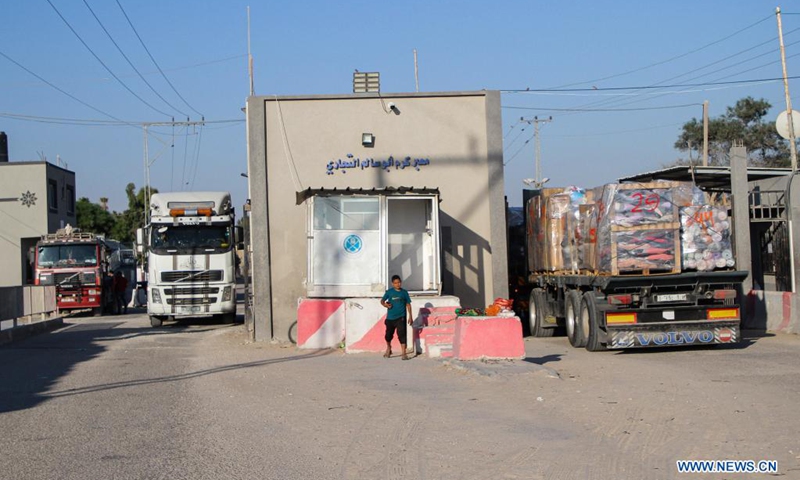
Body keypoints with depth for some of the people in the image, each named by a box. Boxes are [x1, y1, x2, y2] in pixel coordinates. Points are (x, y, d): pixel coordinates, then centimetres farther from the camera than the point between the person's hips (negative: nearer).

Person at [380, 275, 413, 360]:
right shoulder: (389, 292, 0)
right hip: (390, 317, 1)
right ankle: (388, 349, 40)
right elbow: (382, 300, 4)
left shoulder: (404, 292, 2)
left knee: (401, 334, -13)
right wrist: (385, 304, -20)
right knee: (388, 335, 14)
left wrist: (410, 316, 6)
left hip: (401, 317, -1)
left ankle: (404, 353, -11)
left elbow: (408, 304, 9)